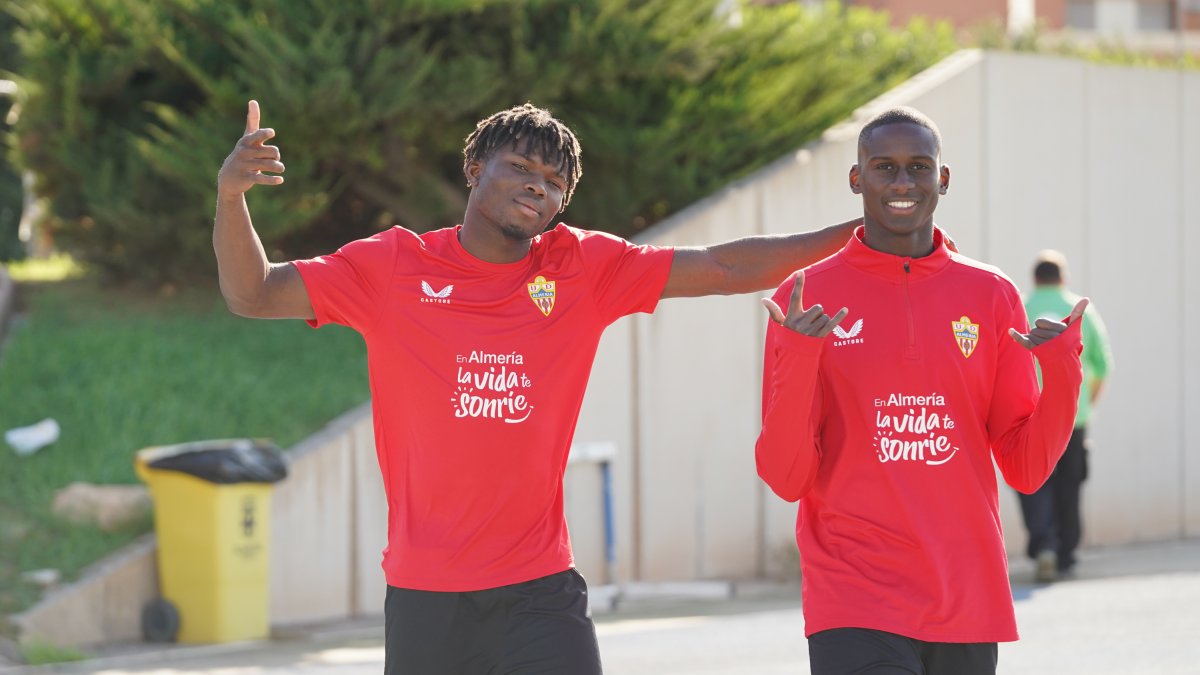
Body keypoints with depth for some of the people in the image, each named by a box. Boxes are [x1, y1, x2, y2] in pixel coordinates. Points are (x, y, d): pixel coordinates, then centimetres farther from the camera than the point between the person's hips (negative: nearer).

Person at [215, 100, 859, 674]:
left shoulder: (584, 268, 5)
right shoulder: (395, 267, 1)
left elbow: (724, 268, 4)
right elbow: (253, 294, 1)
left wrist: (850, 234, -3)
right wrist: (230, 196, -16)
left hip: (539, 589, 0)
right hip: (423, 596, 0)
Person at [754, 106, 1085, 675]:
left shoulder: (991, 295, 8)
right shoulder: (806, 297, 1)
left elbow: (1025, 471, 7)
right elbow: (785, 479, -2)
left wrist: (1061, 373, -8)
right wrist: (796, 365, -17)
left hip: (967, 602, 3)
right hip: (855, 606, -3)